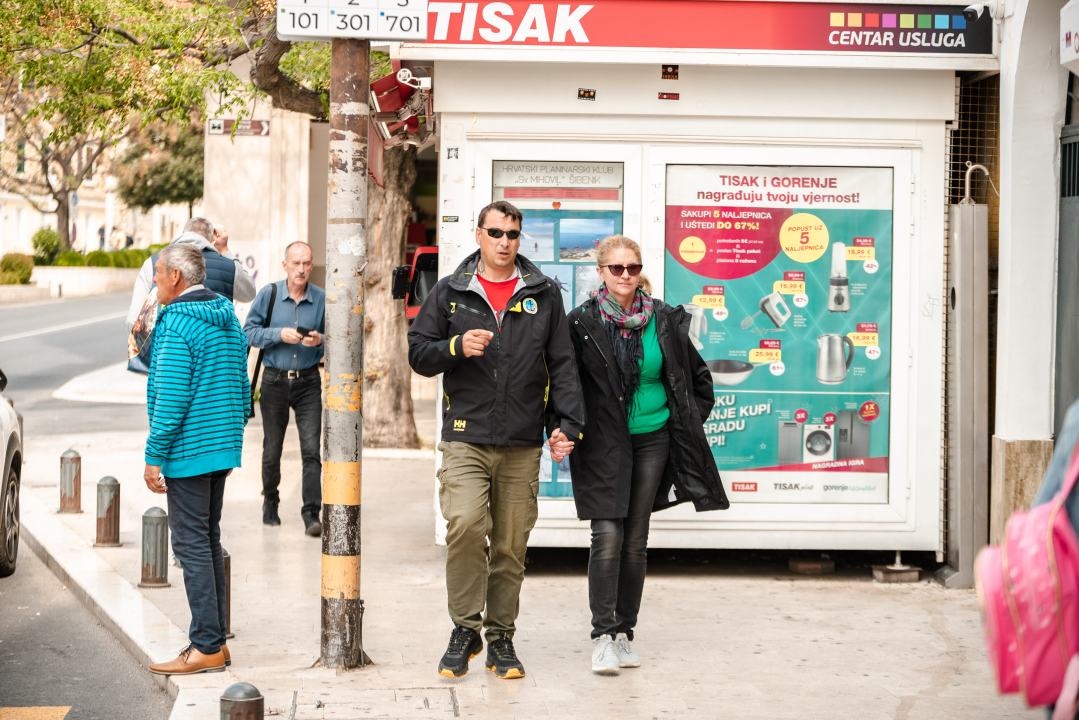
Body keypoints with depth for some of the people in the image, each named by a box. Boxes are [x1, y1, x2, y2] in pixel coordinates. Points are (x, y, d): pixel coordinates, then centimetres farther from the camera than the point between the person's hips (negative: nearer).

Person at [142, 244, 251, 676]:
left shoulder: (177, 325, -15)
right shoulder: (228, 320, 12)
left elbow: (170, 399, -20)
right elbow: (242, 387, 17)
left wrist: (153, 457, -15)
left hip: (187, 452, -9)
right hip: (223, 450, 9)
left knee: (192, 545, -5)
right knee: (209, 540, 14)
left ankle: (206, 647, -4)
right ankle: (215, 641, 18)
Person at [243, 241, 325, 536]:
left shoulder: (322, 299, 0)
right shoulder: (268, 294, -1)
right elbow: (248, 332, -2)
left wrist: (320, 341, -15)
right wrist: (279, 334, -17)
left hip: (308, 382, 0)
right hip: (275, 381, 0)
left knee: (311, 448, -10)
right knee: (272, 449, 10)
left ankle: (311, 514, -10)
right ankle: (270, 503, 32)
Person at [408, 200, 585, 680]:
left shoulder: (543, 296, 11)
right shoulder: (450, 293, 9)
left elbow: (562, 365, 10)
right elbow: (418, 352, 9)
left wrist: (567, 423, 0)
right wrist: (457, 347, -11)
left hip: (522, 443, 2)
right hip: (465, 437, -1)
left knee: (512, 543, 4)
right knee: (465, 524, -19)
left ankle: (500, 639, 16)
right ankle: (465, 630, -3)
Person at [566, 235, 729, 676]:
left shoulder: (664, 321, 2)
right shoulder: (582, 323, -4)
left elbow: (699, 376, 14)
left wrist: (690, 424, 9)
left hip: (652, 439, 2)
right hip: (604, 445, -2)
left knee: (635, 541, 6)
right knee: (608, 536, -12)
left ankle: (624, 633, 15)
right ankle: (603, 636, -8)